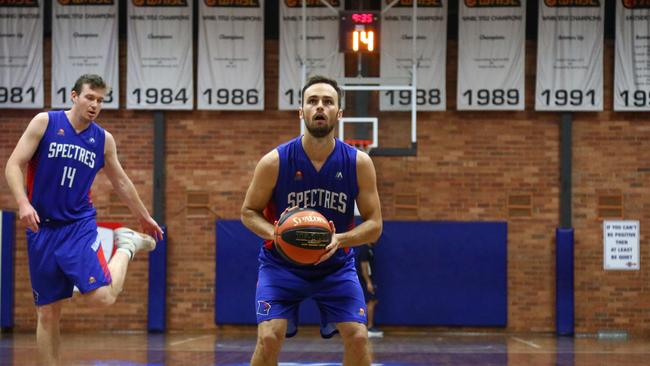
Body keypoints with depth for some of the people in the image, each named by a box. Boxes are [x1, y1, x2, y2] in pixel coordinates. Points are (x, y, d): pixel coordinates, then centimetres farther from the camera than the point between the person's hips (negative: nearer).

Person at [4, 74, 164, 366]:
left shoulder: (104, 139, 4)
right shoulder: (45, 122, -4)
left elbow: (120, 181, 19)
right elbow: (14, 165, -7)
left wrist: (144, 217, 27)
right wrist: (23, 203, -23)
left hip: (79, 226, 1)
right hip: (42, 229, -1)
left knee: (102, 297, -17)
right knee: (47, 313, 1)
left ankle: (126, 246, 11)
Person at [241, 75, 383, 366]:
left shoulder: (359, 163, -12)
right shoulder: (275, 162, -16)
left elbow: (374, 224, -6)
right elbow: (249, 212, -3)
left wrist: (340, 239, -27)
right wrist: (275, 233, -24)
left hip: (336, 266, 2)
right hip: (281, 263, -2)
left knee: (358, 337, -10)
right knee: (269, 338, -18)